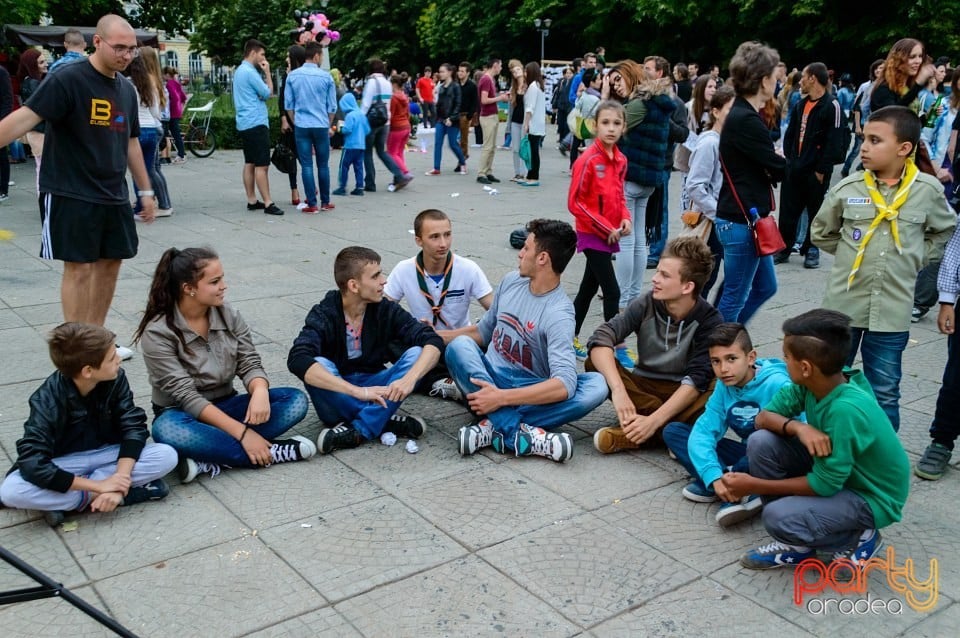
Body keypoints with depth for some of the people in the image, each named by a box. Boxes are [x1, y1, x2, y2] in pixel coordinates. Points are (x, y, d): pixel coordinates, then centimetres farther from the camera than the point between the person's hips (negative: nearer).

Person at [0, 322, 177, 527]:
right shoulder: (47, 400, -24)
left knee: (167, 455, -23)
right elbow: (33, 465, -30)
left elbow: (133, 426, -16)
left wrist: (119, 479, -31)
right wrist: (98, 486, -33)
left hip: (105, 455, 3)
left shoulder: (115, 379, -15)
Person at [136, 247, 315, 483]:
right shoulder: (158, 332, -16)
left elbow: (249, 364, -4)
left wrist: (260, 392, -30)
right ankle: (272, 451, -29)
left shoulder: (229, 315, -2)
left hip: (226, 406, 5)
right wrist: (242, 432, -29)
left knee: (295, 400, -17)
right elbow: (185, 395, -21)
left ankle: (210, 460, -30)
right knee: (168, 431, -40)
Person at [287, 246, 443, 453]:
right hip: (337, 399, -3)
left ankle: (359, 430, -26)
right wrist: (358, 391, -46)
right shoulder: (324, 315, -17)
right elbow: (297, 360, -36)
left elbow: (434, 342, -16)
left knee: (415, 353, -20)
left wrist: (409, 378, -37)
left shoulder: (386, 310, -8)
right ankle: (385, 421, -20)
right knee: (319, 366, -32)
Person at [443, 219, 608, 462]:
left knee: (596, 385, -30)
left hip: (528, 392, -4)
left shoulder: (558, 313, -18)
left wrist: (501, 397, -34)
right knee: (459, 345, -27)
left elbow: (564, 385, -30)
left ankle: (494, 426, -35)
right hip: (490, 380, 5)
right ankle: (522, 433, -37)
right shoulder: (511, 281, 2)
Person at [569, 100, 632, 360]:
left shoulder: (620, 160, 5)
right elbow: (575, 203, -16)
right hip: (593, 234, -7)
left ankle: (571, 338, 26)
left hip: (609, 235, 7)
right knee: (612, 292, -7)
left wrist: (625, 218, -2)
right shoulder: (588, 160, -16)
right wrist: (605, 227, -16)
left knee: (589, 288, 15)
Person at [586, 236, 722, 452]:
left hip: (682, 395, -2)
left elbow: (697, 380, -24)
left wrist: (654, 420, -37)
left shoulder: (709, 321, -16)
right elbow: (600, 339, -25)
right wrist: (618, 390, -41)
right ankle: (670, 429, -27)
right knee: (596, 363, -25)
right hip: (643, 386, 2)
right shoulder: (647, 304, -13)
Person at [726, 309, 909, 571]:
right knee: (761, 442, -13)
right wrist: (797, 427, -29)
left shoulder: (846, 409, -34)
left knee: (779, 517, -30)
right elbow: (763, 418, -6)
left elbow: (824, 486, -27)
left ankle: (858, 539, 1)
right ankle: (797, 544, 3)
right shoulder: (813, 380, -13)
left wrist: (753, 485, -20)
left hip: (870, 497, -8)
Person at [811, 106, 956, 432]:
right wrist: (851, 256, 5)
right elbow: (821, 232, 11)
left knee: (884, 393, 9)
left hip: (892, 311, -1)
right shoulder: (848, 188, -6)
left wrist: (914, 258, 4)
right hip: (843, 304, 1)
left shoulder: (928, 190, -5)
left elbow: (946, 231, 14)